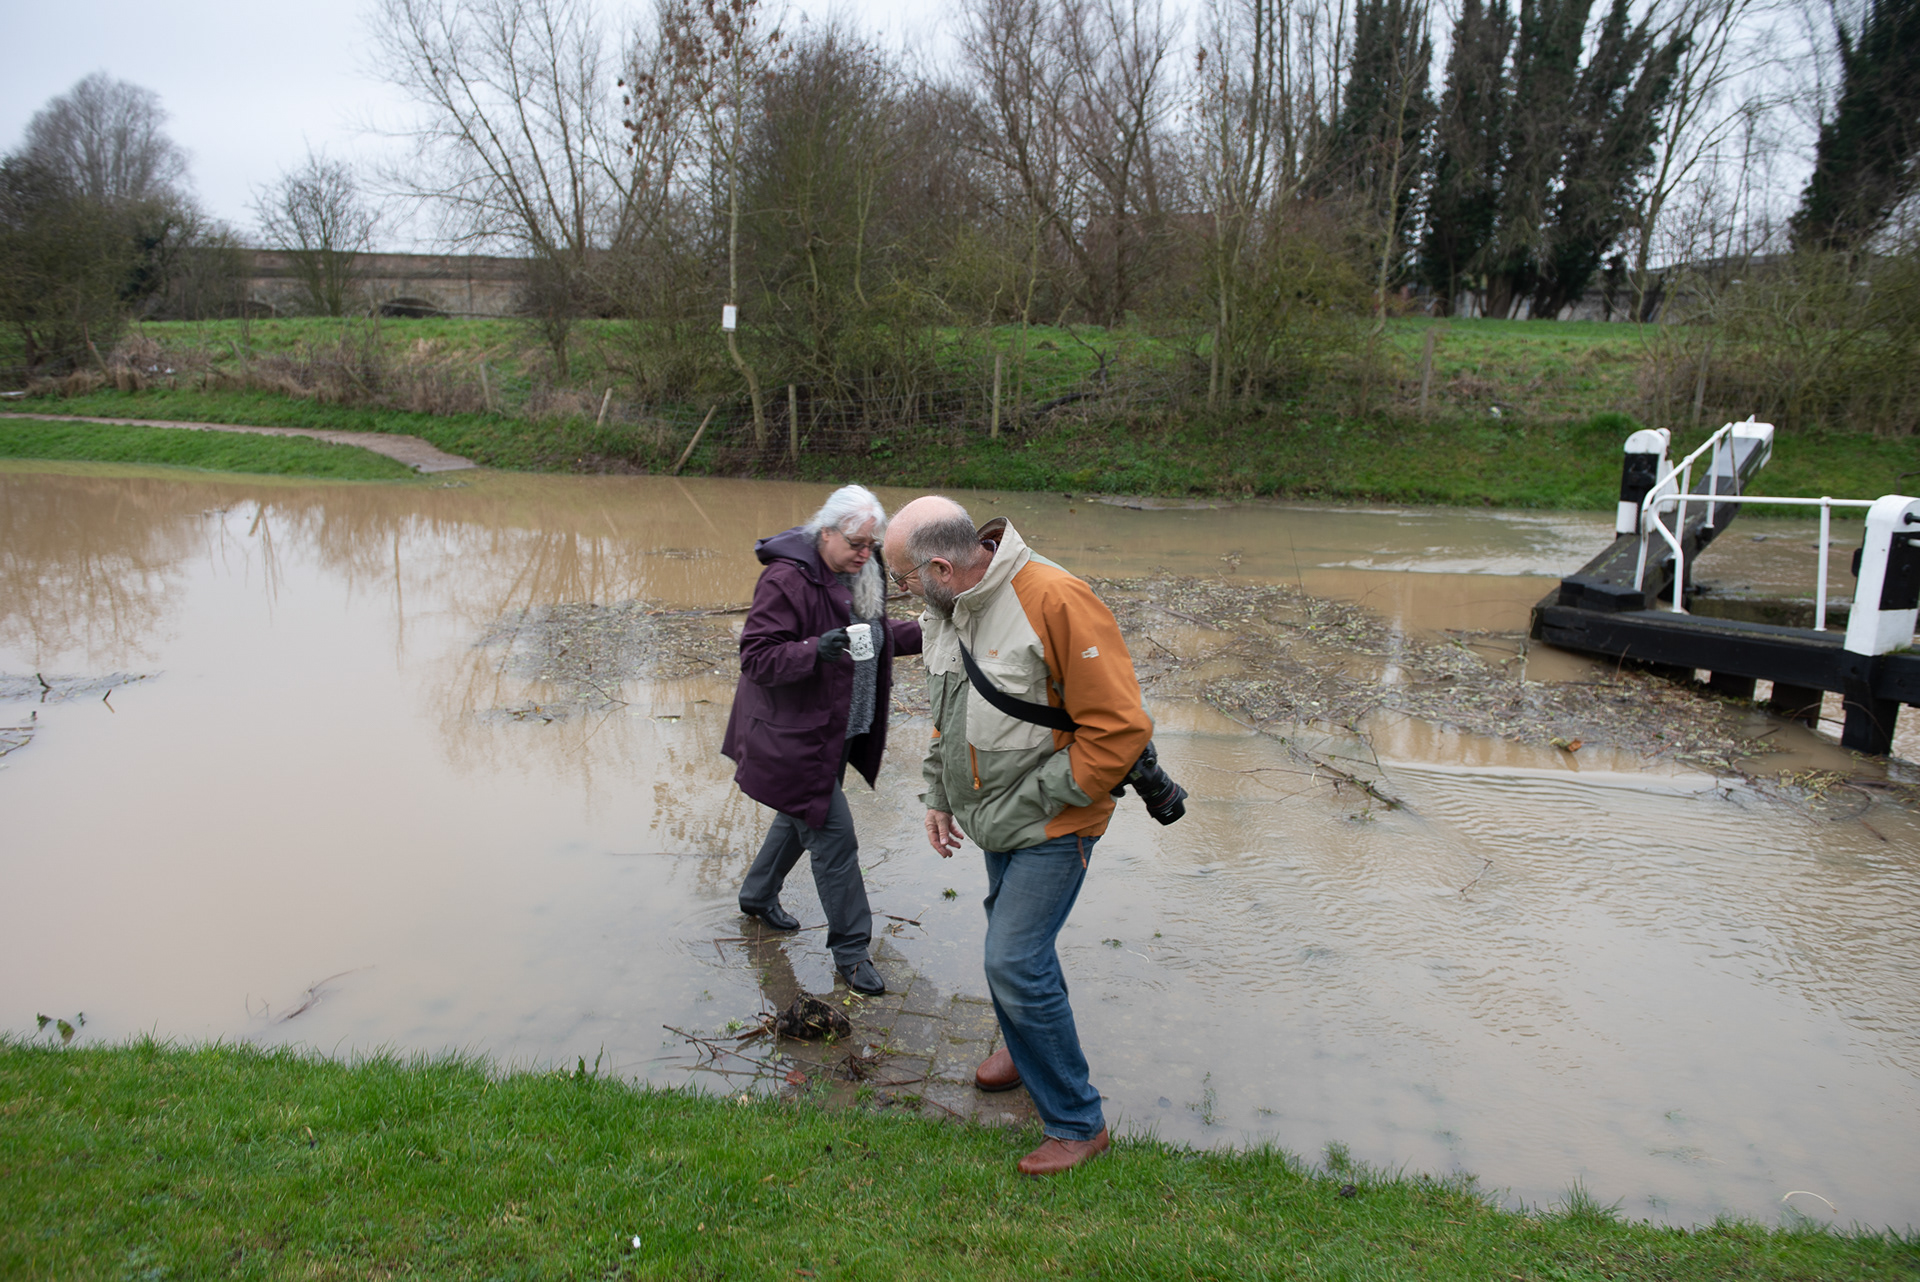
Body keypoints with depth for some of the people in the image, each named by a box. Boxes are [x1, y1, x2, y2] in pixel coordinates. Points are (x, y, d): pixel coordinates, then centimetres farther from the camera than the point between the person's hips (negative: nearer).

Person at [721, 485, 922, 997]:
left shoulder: (859, 576, 5)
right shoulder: (787, 580, -22)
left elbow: (877, 633, 20)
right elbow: (756, 656, -23)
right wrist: (815, 651, -40)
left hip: (832, 732, 9)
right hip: (793, 738, -9)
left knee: (803, 816, 25)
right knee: (834, 836, -5)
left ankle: (758, 895, 49)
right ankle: (850, 949, 9)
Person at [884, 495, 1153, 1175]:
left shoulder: (1055, 601, -26)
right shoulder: (946, 612, 1)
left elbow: (1119, 728, -25)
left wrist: (1030, 801, -20)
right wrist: (939, 796, 11)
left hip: (1051, 824, -8)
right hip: (996, 820, 8)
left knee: (1015, 961, -10)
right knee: (1013, 937, 22)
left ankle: (1077, 1123, 7)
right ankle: (1029, 1047, 48)